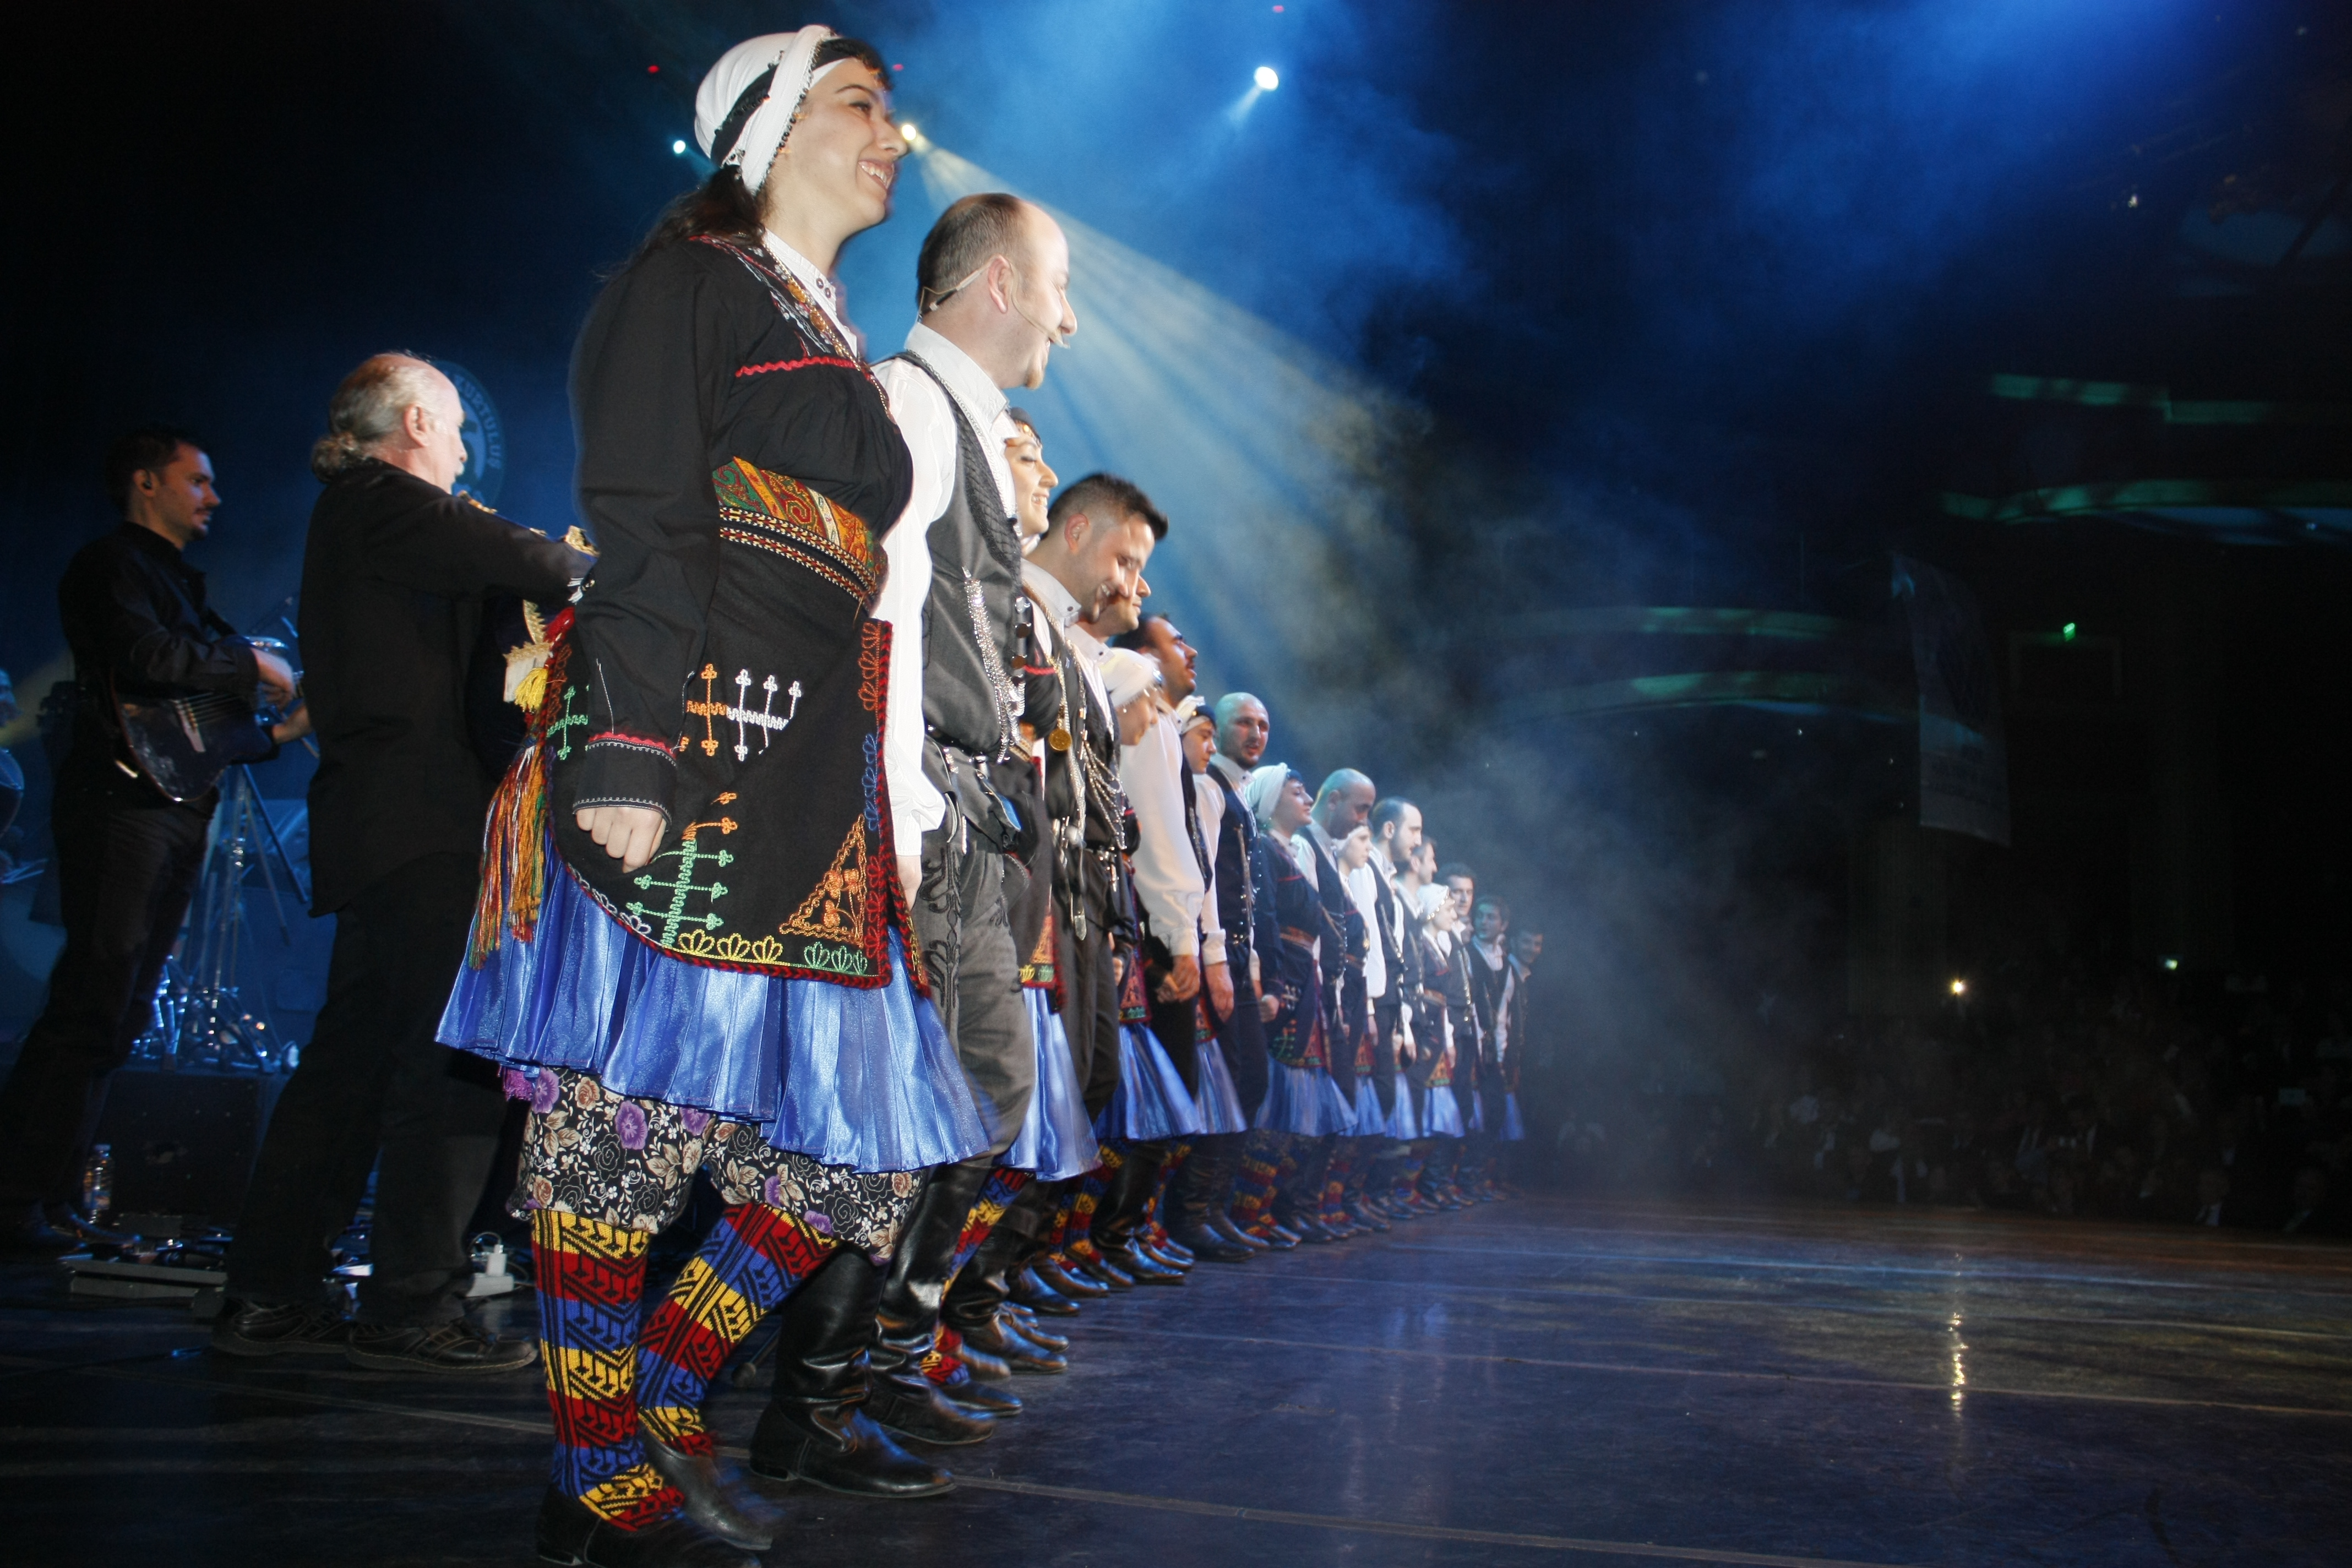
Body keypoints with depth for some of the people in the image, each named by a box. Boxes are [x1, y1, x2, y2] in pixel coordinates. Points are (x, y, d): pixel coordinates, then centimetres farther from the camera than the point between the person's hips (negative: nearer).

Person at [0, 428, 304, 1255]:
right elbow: (143, 656, -23)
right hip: (122, 805, -9)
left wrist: (278, 723, 12)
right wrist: (251, 666, -11)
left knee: (117, 1020, 9)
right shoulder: (111, 563, -3)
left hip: (178, 815, 9)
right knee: (89, 1011, -11)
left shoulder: (182, 582, 25)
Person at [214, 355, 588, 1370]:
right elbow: (525, 565, -17)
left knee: (350, 1061, 13)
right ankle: (409, 1311, -3)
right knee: (454, 1064, -8)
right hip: (422, 824, -11)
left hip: (373, 823, 11)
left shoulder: (351, 512, 24)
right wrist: (587, 568, 3)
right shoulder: (383, 503, -7)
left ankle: (269, 1295, 18)